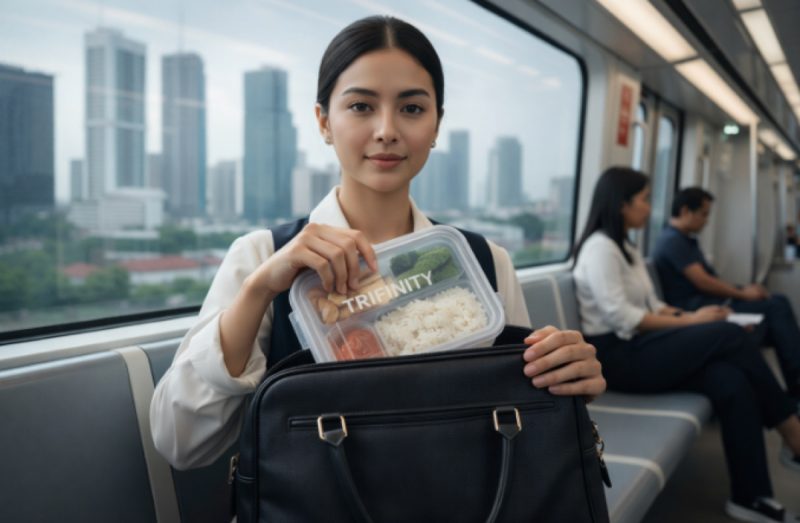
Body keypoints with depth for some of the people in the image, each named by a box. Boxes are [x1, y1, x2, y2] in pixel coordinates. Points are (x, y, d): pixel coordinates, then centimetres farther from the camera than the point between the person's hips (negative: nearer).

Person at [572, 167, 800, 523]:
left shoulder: (627, 248, 20)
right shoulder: (599, 247, -11)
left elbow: (651, 307, 16)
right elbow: (620, 317, -20)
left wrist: (688, 317, -3)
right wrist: (690, 322, -15)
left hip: (637, 347, 9)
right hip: (617, 356, -9)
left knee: (731, 381, -18)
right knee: (729, 336, -21)